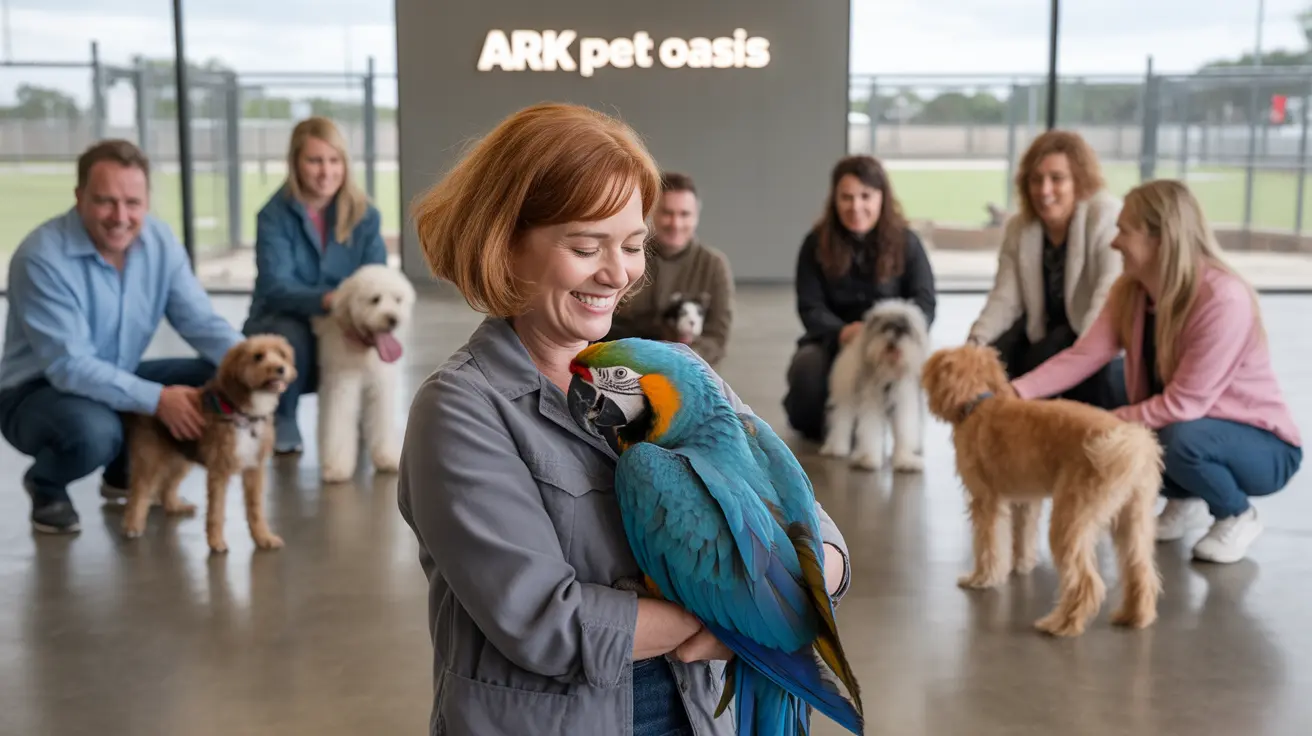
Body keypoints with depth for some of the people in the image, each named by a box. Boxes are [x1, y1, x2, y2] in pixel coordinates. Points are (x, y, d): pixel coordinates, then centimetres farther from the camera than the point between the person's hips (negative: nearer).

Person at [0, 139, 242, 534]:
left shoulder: (159, 240, -8)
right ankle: (45, 487, 1)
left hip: (120, 381, 6)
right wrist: (156, 399, -37)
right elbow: (68, 366, -29)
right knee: (94, 430, -38)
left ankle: (127, 470, 11)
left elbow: (201, 322, -8)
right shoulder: (42, 258, -25)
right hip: (37, 391, -6)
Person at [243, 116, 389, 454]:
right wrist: (328, 300, -44)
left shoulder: (364, 214, -5)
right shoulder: (275, 215, -13)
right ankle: (282, 419, -4)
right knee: (291, 335, -35)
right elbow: (276, 288, -25)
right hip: (280, 325, -2)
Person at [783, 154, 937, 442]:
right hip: (832, 341, 0)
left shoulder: (906, 242, -3)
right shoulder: (817, 243, -2)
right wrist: (842, 332, -29)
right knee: (806, 366, -33)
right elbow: (810, 308, -7)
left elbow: (925, 303, -10)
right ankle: (812, 427, 5)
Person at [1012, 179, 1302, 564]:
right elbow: (1083, 355, -16)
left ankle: (1238, 516, -4)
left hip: (1263, 447, -7)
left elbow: (1184, 403, -31)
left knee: (1179, 439, -36)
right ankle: (1185, 501, 13)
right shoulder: (1130, 291, -6)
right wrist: (1013, 392, -28)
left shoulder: (1224, 299, -30)